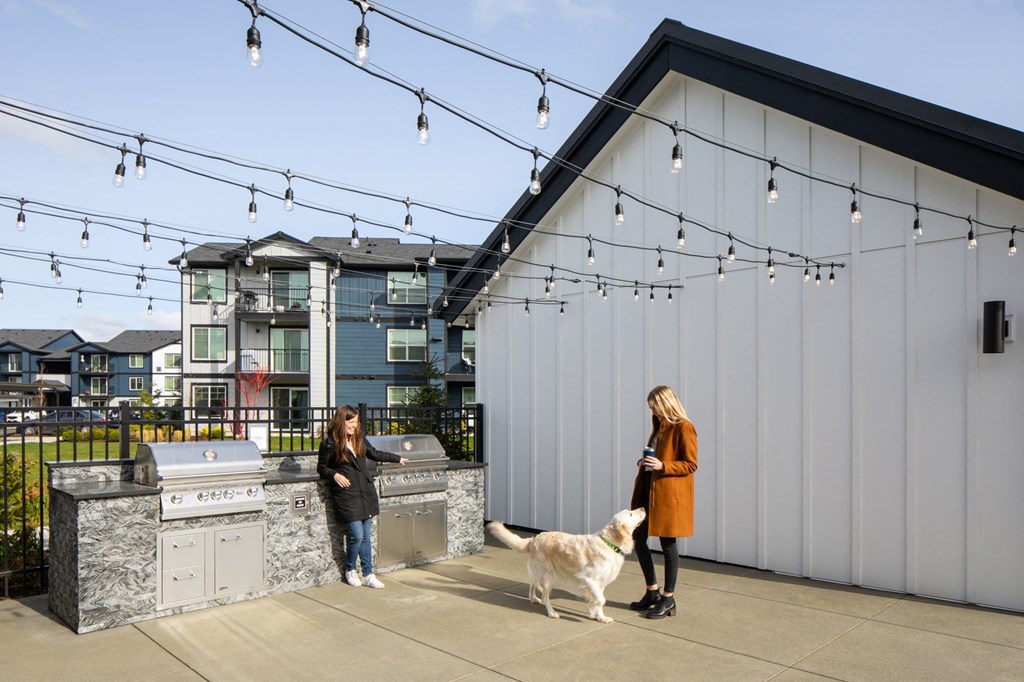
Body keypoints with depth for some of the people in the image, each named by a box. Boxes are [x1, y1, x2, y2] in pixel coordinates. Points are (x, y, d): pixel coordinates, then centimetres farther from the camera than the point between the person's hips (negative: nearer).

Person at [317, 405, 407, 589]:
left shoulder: (359, 439, 11)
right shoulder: (329, 444, -6)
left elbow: (375, 454, 25)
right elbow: (321, 468, 2)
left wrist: (397, 459, 31)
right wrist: (335, 474, -17)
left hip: (366, 493, 6)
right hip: (346, 495, -6)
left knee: (366, 536, 7)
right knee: (357, 536, -8)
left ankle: (368, 574, 17)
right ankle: (350, 570, 18)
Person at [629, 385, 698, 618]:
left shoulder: (684, 428, -11)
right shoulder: (660, 427, 15)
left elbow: (691, 465, -13)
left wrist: (662, 466, -24)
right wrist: (645, 463, 5)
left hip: (669, 493, -9)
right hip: (649, 489, 9)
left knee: (667, 544, 1)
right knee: (638, 538, 9)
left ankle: (668, 599, 15)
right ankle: (652, 592, 23)